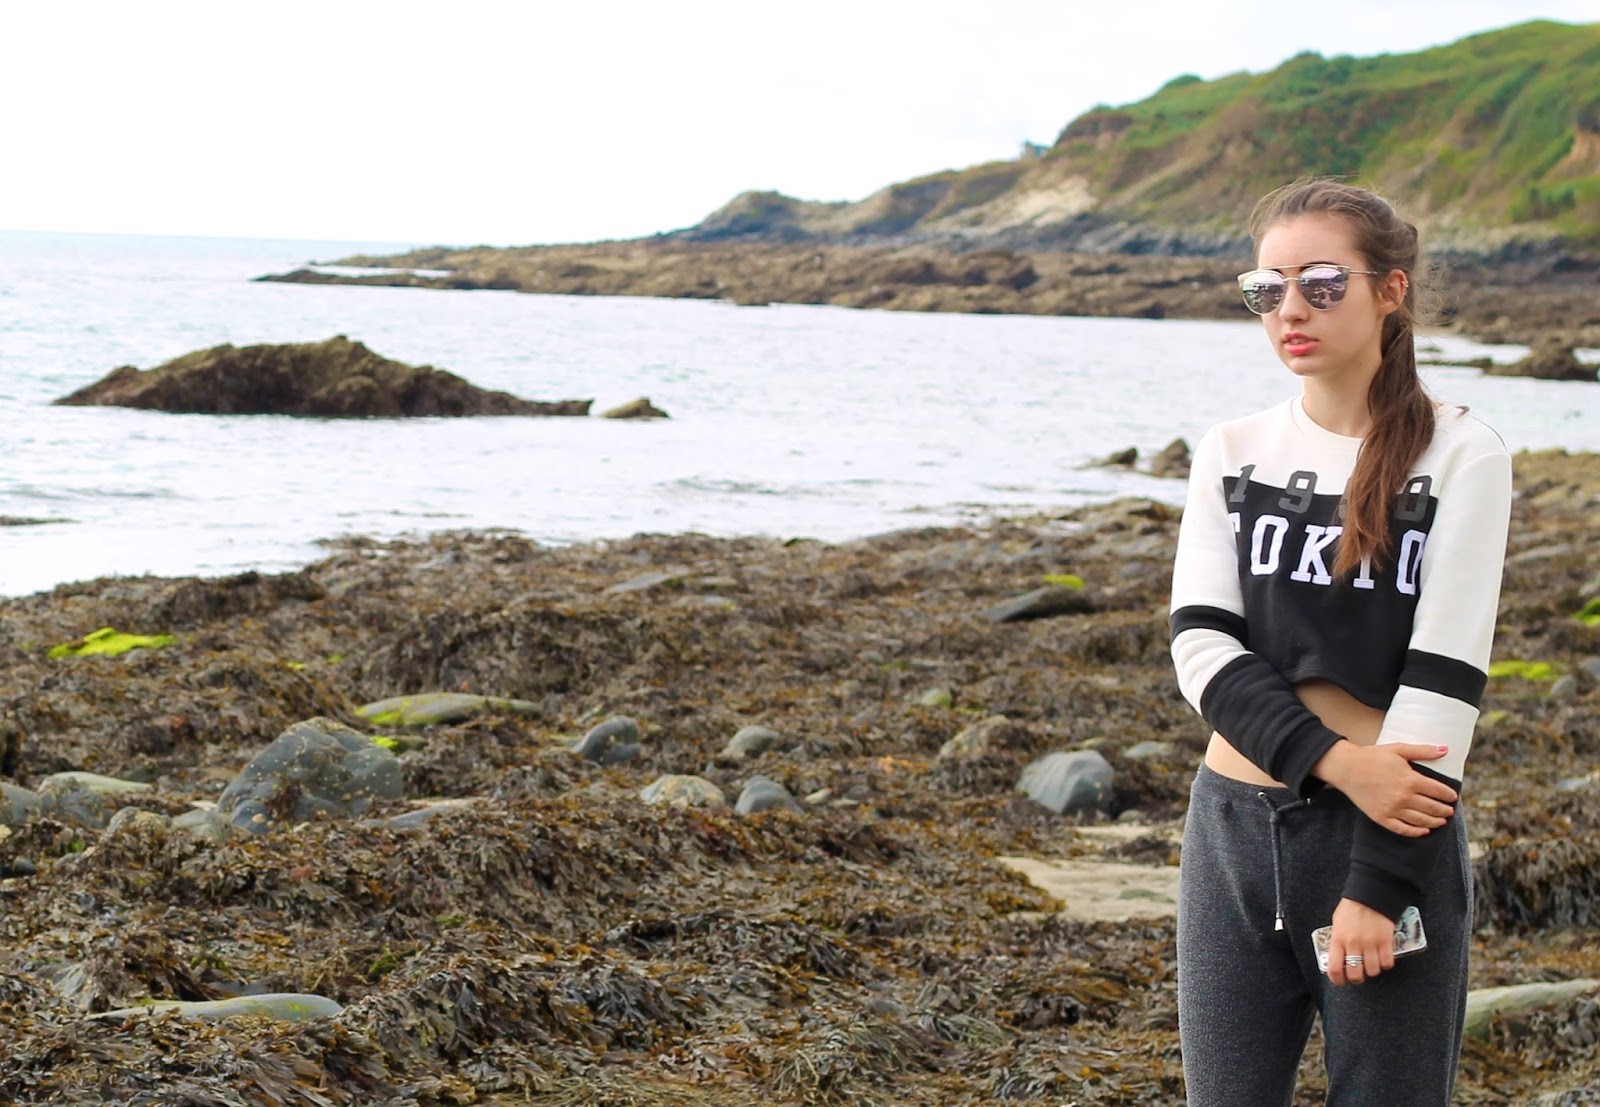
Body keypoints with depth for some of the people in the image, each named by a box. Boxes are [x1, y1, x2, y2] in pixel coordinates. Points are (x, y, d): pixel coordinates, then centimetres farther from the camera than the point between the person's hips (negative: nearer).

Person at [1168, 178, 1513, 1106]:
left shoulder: (1460, 457, -4)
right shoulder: (1233, 454, 8)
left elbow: (1444, 676, -9)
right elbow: (1201, 644, -2)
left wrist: (1376, 886, -14)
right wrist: (1332, 759, -18)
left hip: (1392, 833, -3)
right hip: (1234, 823, 4)